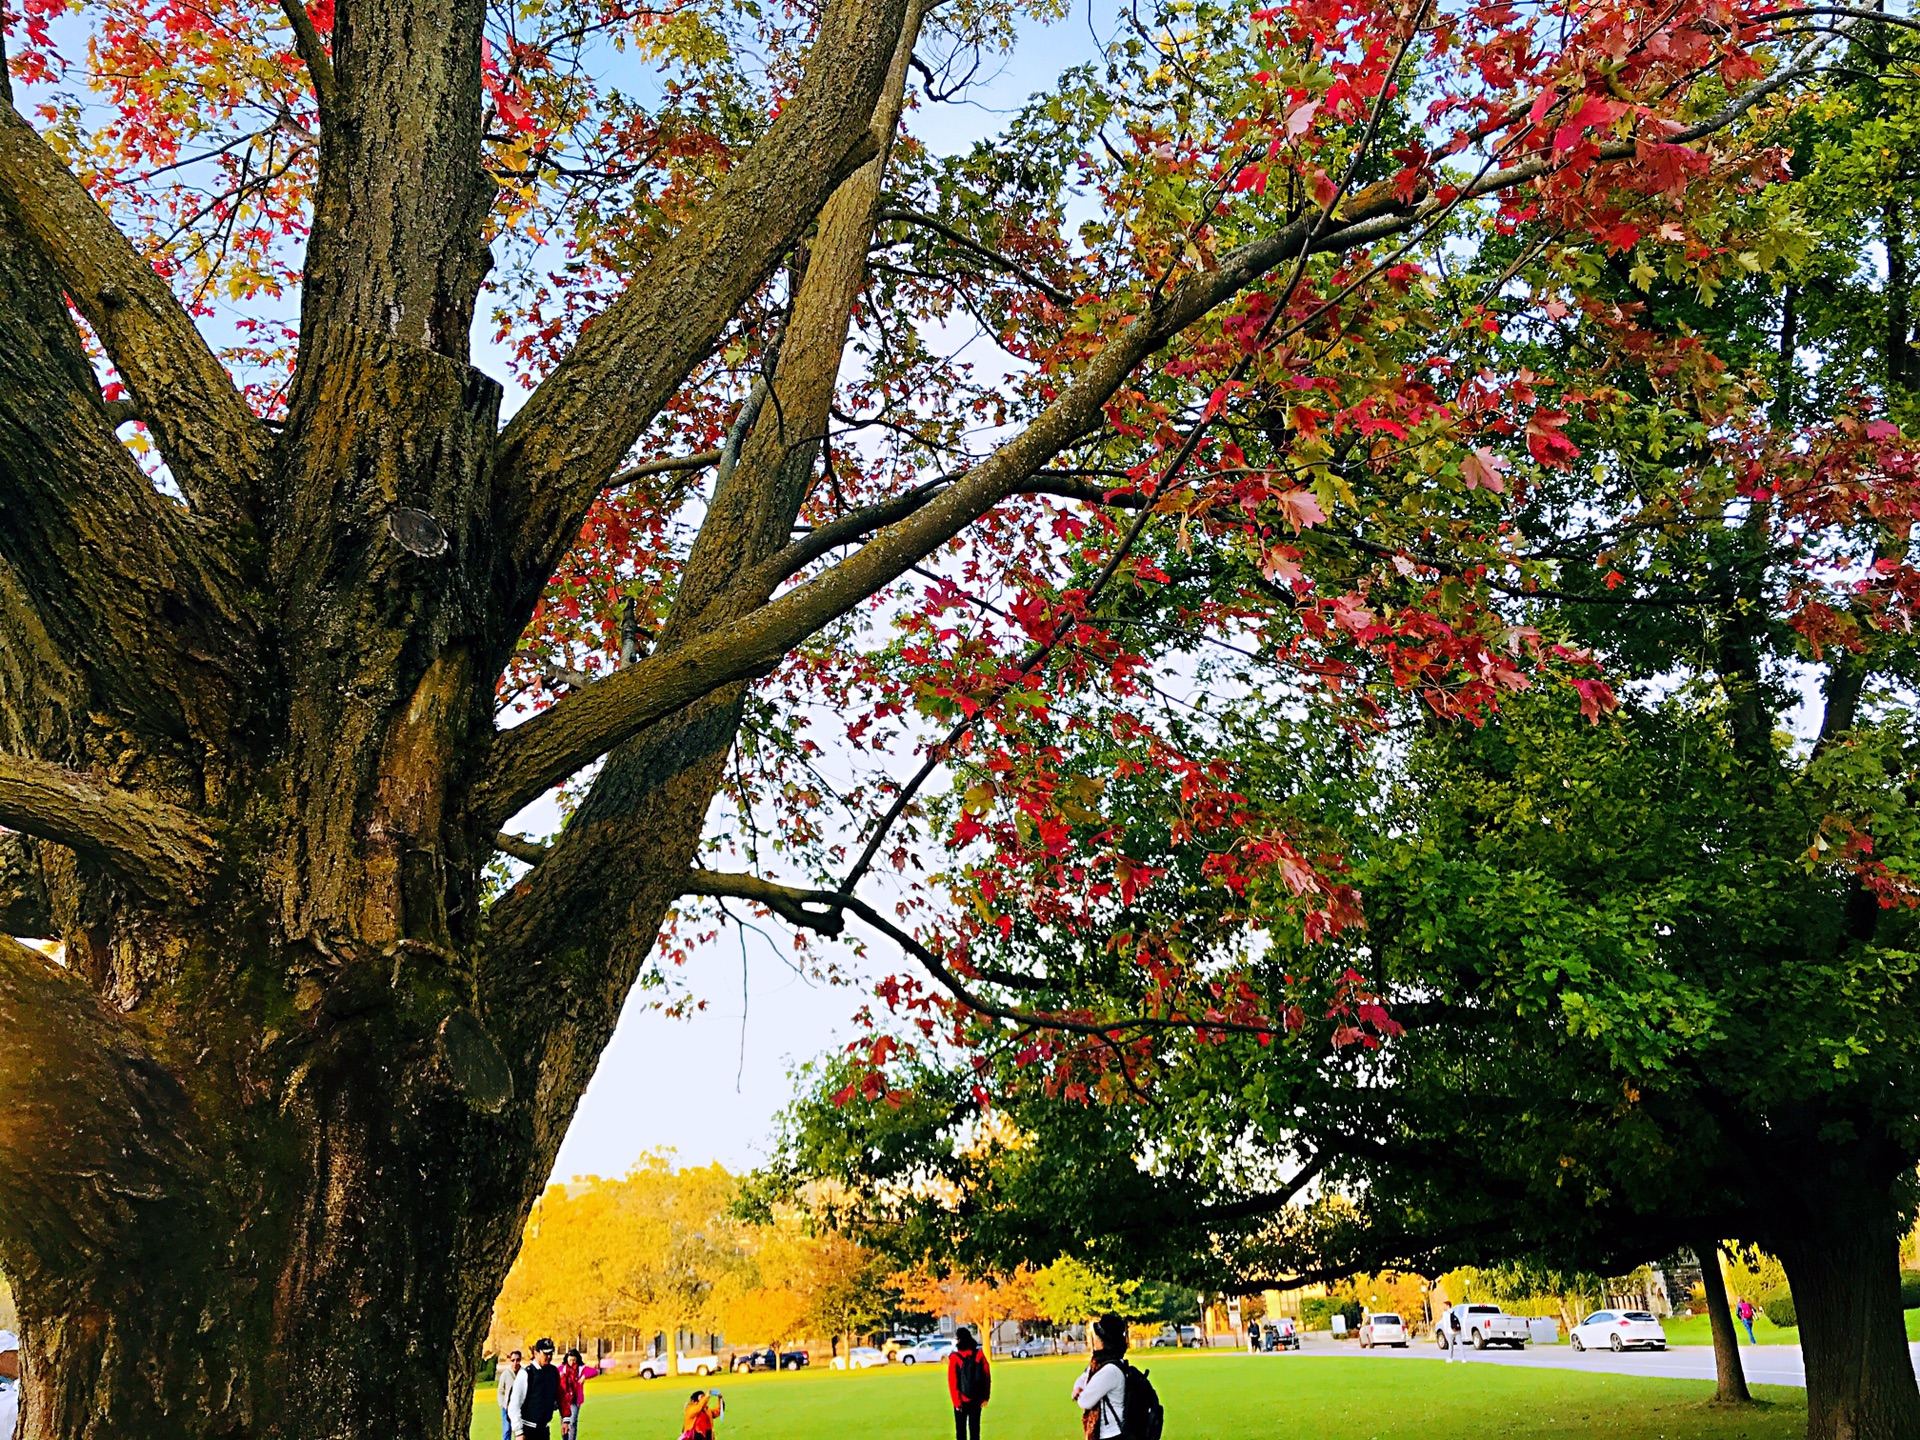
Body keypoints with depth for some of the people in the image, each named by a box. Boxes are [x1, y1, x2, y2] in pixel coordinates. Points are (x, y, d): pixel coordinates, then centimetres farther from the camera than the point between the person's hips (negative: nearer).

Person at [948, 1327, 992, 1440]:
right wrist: (985, 1396, 5)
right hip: (976, 1399, 2)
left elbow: (953, 1382, -12)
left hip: (961, 1400, -2)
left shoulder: (954, 1358, -12)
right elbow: (987, 1377, -2)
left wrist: (956, 1401, -6)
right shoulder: (979, 1354, -5)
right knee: (974, 1427, 11)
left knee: (961, 1428, 10)